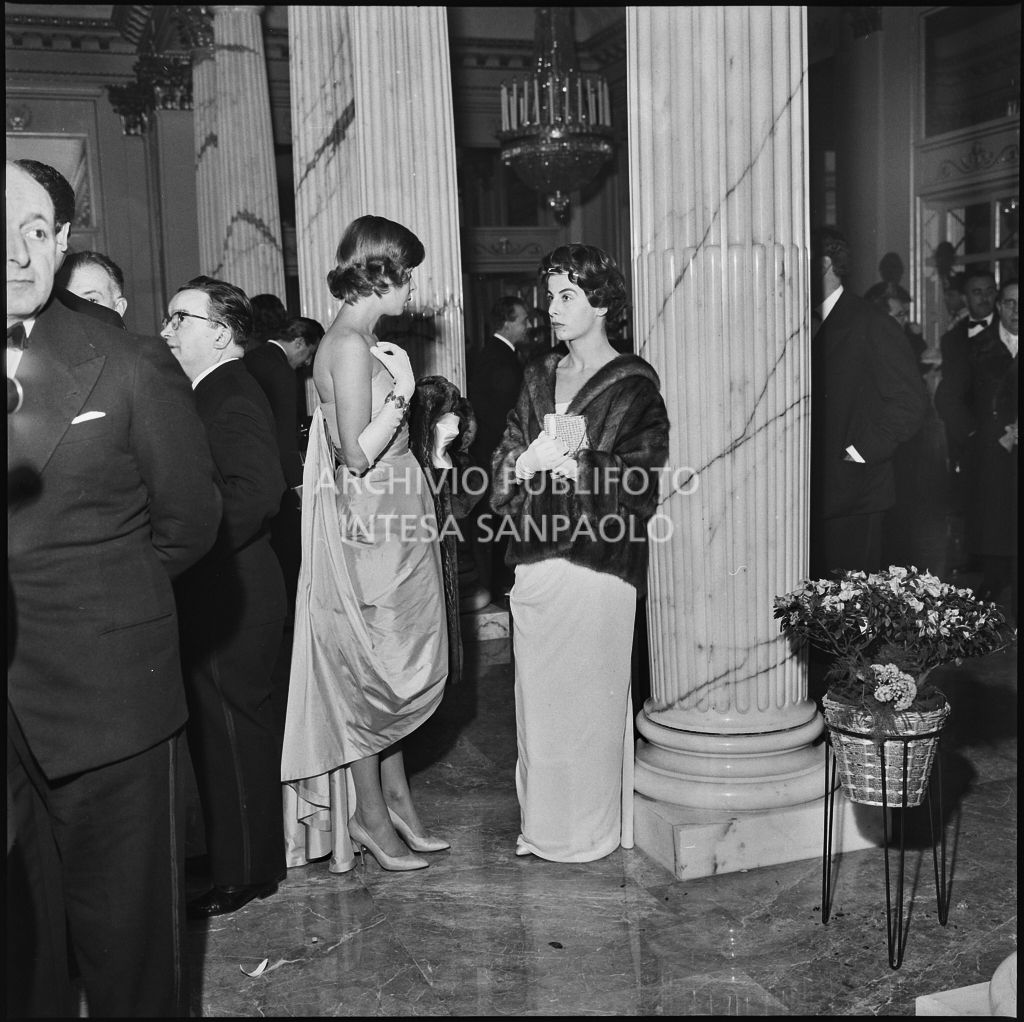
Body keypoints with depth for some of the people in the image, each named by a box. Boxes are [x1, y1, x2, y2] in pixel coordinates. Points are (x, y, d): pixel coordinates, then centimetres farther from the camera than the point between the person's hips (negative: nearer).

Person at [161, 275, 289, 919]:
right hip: (221, 593, 10)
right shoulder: (219, 391, 15)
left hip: (228, 597, -10)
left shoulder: (232, 396, -16)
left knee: (233, 732, 1)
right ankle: (252, 855, 32)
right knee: (239, 727, 18)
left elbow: (257, 491, -28)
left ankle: (245, 874, 16)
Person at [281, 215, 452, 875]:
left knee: (392, 668, 15)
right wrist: (400, 393, -16)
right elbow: (357, 455, -22)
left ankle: (396, 799, 27)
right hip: (370, 528, -10)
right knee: (377, 668, 2)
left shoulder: (359, 341, 12)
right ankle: (371, 814, 17)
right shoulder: (351, 346, -18)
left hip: (390, 523, 10)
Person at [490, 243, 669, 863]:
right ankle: (543, 823, 23)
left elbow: (643, 480, -9)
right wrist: (524, 464, -7)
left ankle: (590, 829, 16)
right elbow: (508, 457, 15)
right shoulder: (541, 376, 15)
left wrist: (574, 466, -18)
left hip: (596, 560, -5)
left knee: (589, 693, 0)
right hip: (537, 556, 6)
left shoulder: (634, 384, -3)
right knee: (538, 691, 9)